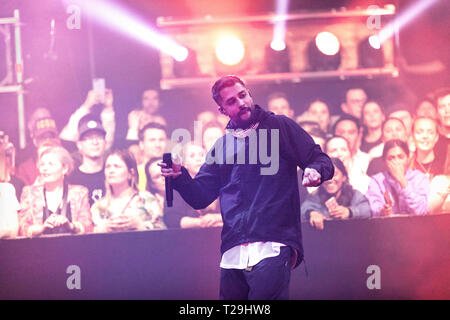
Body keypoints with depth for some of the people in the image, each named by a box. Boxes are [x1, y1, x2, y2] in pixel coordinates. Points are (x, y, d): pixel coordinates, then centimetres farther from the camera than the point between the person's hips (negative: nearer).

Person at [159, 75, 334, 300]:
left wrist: (315, 171, -17)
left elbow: (321, 160, 7)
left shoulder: (279, 127, 9)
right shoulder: (221, 147, 21)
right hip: (232, 254, 5)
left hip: (272, 248, -4)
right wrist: (179, 177, -1)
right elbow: (199, 197, 19)